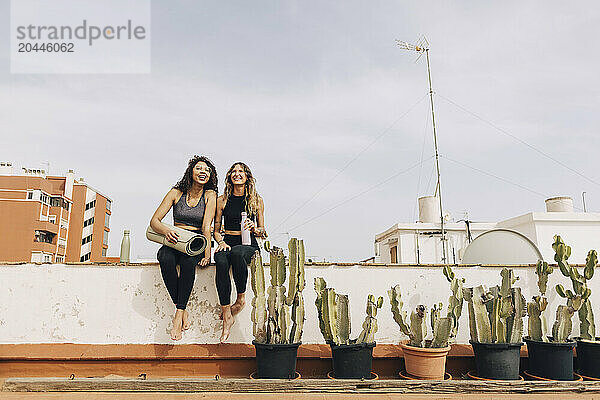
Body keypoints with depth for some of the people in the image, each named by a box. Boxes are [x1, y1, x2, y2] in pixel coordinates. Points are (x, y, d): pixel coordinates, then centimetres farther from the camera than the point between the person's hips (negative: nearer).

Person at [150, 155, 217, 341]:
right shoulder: (176, 193, 3)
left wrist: (207, 252, -22)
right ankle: (182, 311, -25)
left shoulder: (210, 195, -1)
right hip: (174, 242, 2)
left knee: (188, 262, -35)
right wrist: (166, 231, -23)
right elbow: (154, 221, 0)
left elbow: (206, 227, -10)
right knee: (166, 259, -33)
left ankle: (178, 316, -29)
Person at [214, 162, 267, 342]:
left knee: (237, 253, -39)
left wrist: (254, 229, -12)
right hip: (227, 242, 2)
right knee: (221, 263, -35)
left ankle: (241, 298, -20)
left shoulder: (256, 200, 8)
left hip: (249, 244, -1)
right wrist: (221, 241, -7)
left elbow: (262, 232, 11)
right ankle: (227, 316, -32)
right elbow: (216, 230, 14)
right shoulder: (222, 200, 11)